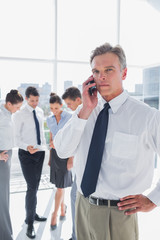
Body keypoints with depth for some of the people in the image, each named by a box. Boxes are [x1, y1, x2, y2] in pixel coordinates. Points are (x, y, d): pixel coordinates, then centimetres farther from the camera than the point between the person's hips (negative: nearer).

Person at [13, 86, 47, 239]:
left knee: (35, 186, 17)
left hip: (40, 152, 6)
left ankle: (33, 214, 36)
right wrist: (27, 147, -30)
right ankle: (30, 223, 7)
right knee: (32, 187, -8)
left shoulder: (40, 112, 6)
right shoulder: (19, 115, -12)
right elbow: (16, 137, -13)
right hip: (26, 154, -6)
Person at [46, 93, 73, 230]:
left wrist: (71, 158, -14)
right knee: (59, 184, 11)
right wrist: (50, 157, 16)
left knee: (60, 185, -2)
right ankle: (63, 208, 32)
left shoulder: (69, 117, -10)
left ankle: (55, 214, 12)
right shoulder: (49, 120, 6)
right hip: (55, 153, 5)